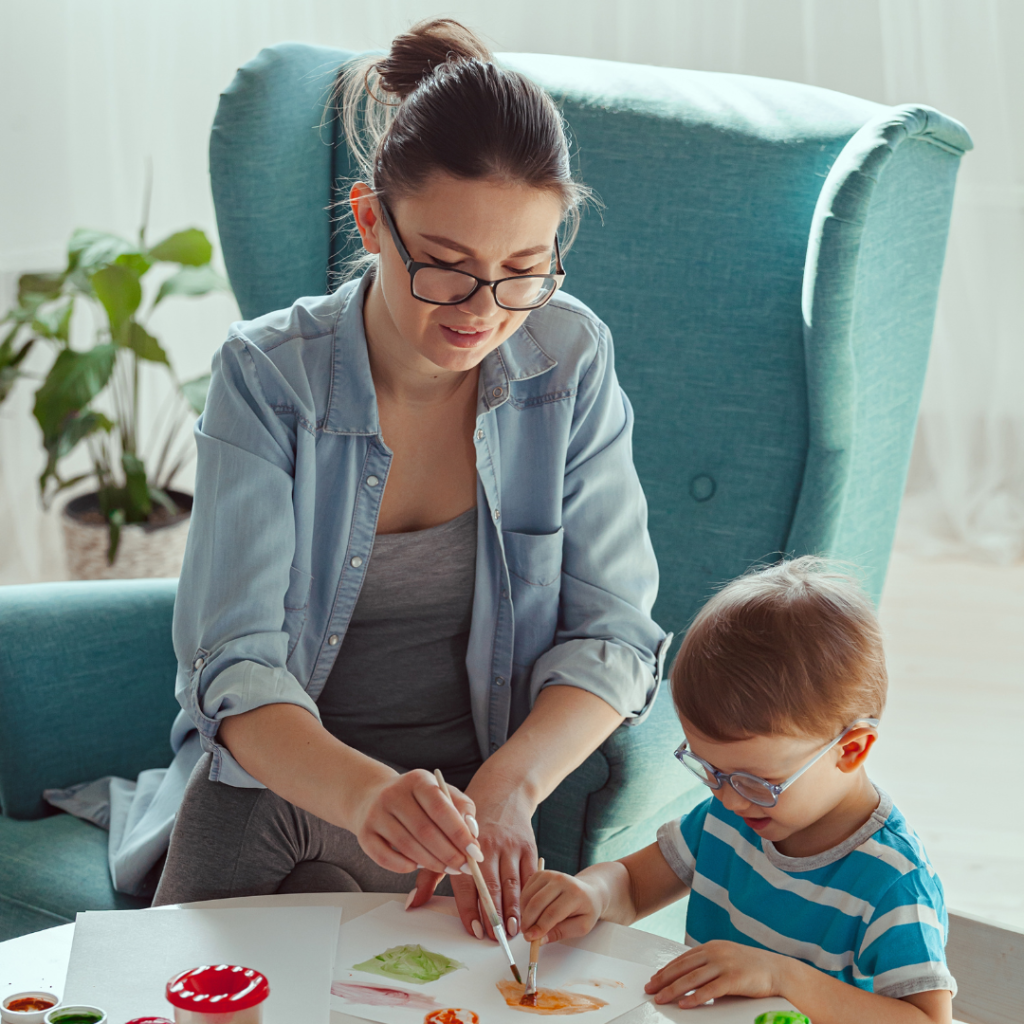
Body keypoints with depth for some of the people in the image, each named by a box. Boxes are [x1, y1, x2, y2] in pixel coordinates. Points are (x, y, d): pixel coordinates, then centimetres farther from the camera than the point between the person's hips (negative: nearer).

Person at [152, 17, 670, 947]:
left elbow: (613, 632, -8)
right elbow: (237, 664, -20)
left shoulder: (571, 359, -10)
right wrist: (364, 792, -42)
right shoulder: (268, 375, -14)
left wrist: (505, 787, -28)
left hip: (455, 806, 0)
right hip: (271, 787, 1)